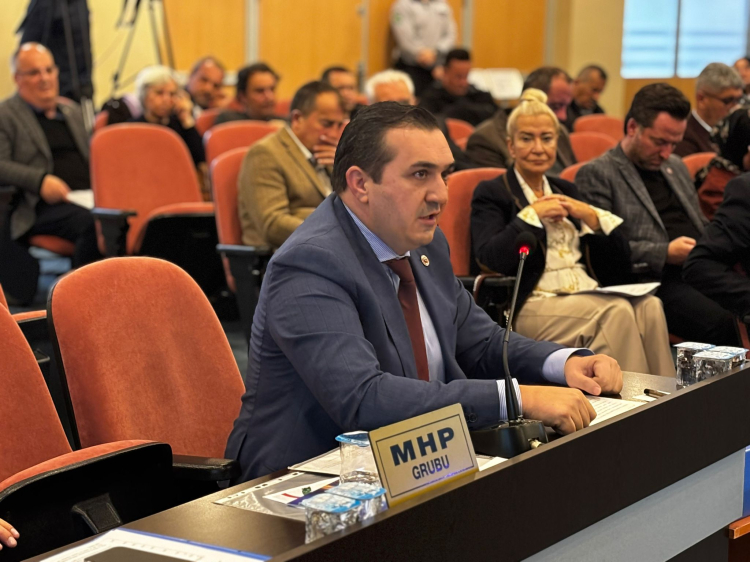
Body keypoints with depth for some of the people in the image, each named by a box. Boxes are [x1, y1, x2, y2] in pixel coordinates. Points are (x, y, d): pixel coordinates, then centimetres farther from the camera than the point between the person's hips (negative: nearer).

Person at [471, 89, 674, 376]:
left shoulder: (566, 190, 24)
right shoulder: (491, 194, 7)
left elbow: (619, 263, 17)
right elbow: (491, 259, -14)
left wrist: (591, 216, 2)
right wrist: (533, 213, -8)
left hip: (589, 296, 6)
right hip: (533, 306, -6)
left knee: (648, 306, -26)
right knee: (618, 311, -31)